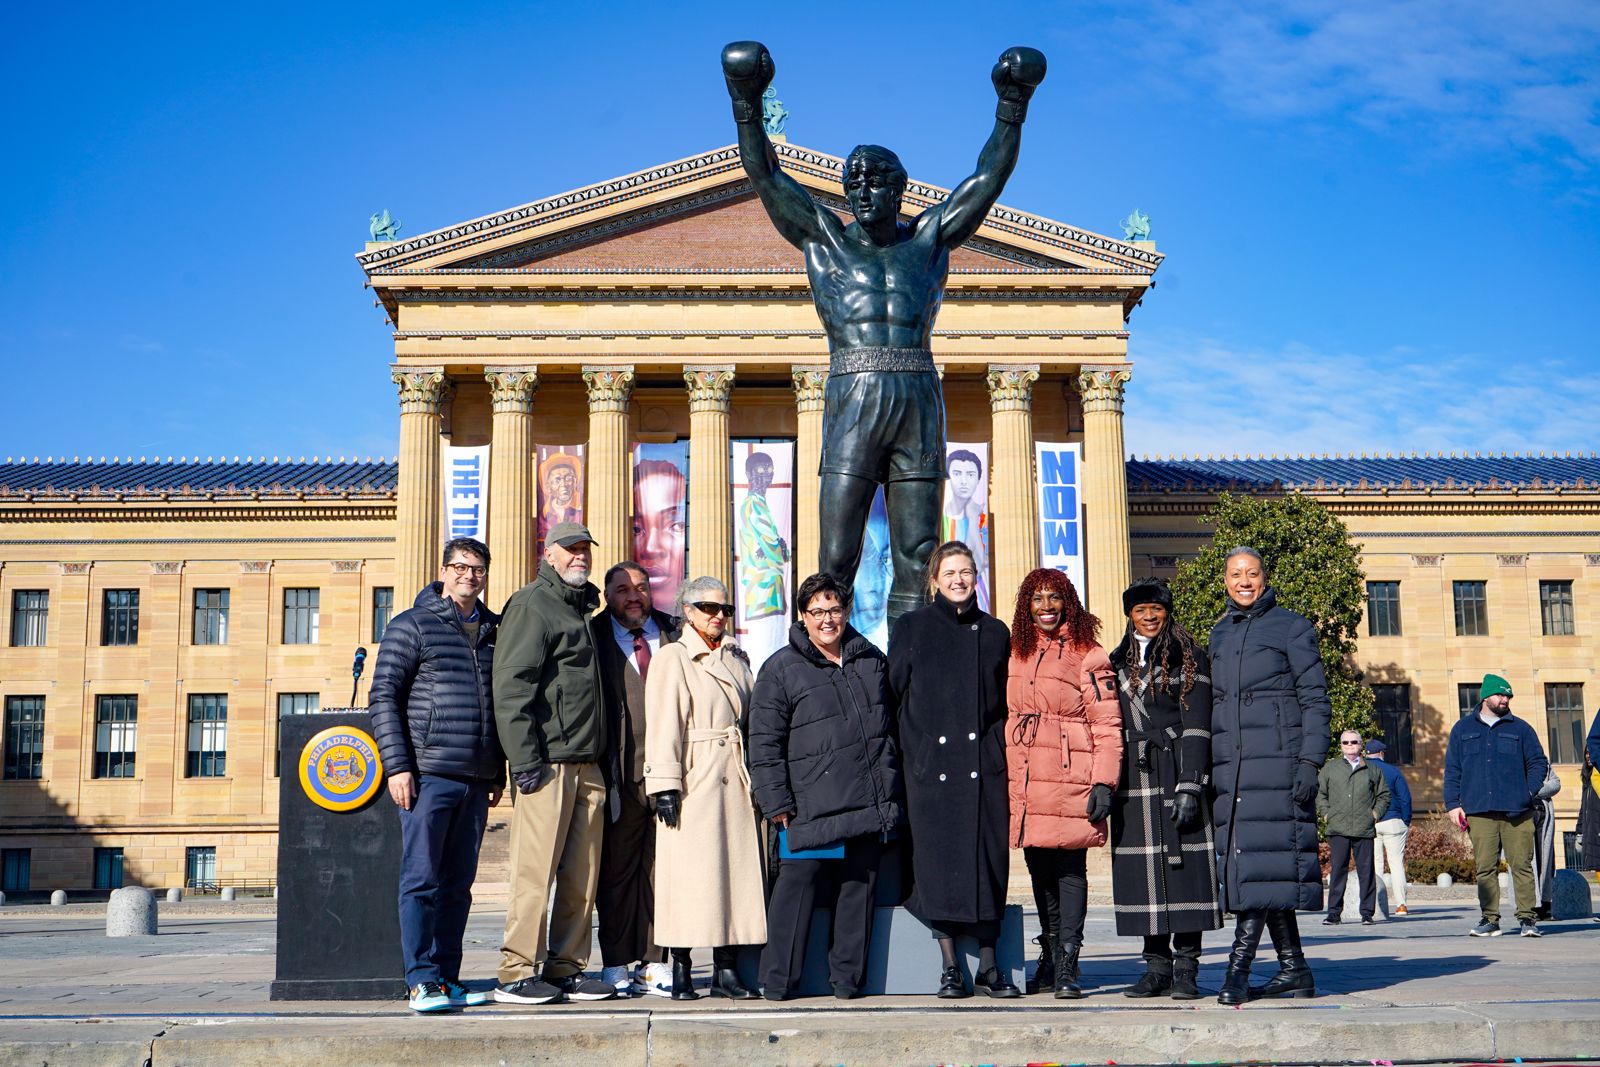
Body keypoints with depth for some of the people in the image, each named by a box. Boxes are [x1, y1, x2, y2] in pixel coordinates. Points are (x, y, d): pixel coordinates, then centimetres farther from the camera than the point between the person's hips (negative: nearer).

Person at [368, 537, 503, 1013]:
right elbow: (383, 698, -4)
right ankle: (422, 982, -2)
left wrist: (498, 773, 18)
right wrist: (397, 765, -11)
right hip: (429, 774, -6)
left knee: (458, 884, 8)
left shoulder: (492, 631, 16)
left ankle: (448, 980, 14)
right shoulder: (411, 626, 0)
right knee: (422, 880, -4)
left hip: (476, 779, 6)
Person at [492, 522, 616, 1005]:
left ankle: (566, 968, 14)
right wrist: (525, 760, -19)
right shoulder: (532, 605, -4)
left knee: (582, 875, 8)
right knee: (536, 870, -7)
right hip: (549, 763, -8)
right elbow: (511, 685, -13)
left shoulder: (582, 608, 22)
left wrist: (599, 756, 18)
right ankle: (516, 973, -2)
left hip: (587, 765, 8)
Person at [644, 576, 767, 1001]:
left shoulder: (737, 658, 19)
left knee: (737, 869, 3)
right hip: (694, 782, -6)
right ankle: (680, 970, 3)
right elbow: (663, 724, -7)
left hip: (735, 781, 6)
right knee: (690, 874, -5)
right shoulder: (673, 658, 0)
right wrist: (665, 785, -15)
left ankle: (726, 969, 8)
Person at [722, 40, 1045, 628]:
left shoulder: (929, 237, 17)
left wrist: (1012, 106, 9)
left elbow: (991, 176, 17)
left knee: (917, 558, 1)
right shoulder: (824, 236, 14)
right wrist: (747, 105, -2)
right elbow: (764, 174, 9)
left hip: (920, 404, 2)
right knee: (836, 558, -7)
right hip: (853, 401, -2)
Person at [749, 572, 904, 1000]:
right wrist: (776, 801, -7)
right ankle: (778, 981, 5)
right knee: (796, 885, -4)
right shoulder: (781, 669, 0)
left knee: (858, 887, 6)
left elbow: (890, 727, 23)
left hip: (871, 805, 4)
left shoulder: (872, 660, 14)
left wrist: (892, 790, 20)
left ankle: (847, 978, 15)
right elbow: (764, 741, -2)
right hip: (811, 810, -4)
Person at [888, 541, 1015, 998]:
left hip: (985, 764, 2)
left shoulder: (995, 632, 13)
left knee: (989, 855, 0)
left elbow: (1005, 700, 17)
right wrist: (919, 741, 2)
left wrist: (999, 746, 7)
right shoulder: (911, 628, 7)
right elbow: (896, 691, 7)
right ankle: (949, 966, 4)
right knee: (939, 857, -3)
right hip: (932, 763, -2)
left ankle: (988, 964, 7)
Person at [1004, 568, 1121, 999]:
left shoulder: (1087, 656, -3)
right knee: (1039, 869, 10)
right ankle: (1051, 958, 20)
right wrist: (1001, 777, 15)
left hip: (1069, 781, -5)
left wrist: (1103, 783, -12)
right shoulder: (1016, 655, 15)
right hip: (1024, 783, 5)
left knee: (1069, 869, -5)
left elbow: (1107, 724, -5)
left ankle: (1067, 966, -2)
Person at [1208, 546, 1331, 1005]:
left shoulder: (1292, 627, 3)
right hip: (1230, 764, 6)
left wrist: (1310, 763, -12)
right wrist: (1208, 771, 15)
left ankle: (1239, 967, -14)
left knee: (1264, 859, -13)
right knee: (1244, 862, 2)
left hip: (1276, 761, -6)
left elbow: (1315, 700, -1)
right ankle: (1293, 970, 8)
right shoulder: (1220, 634, 18)